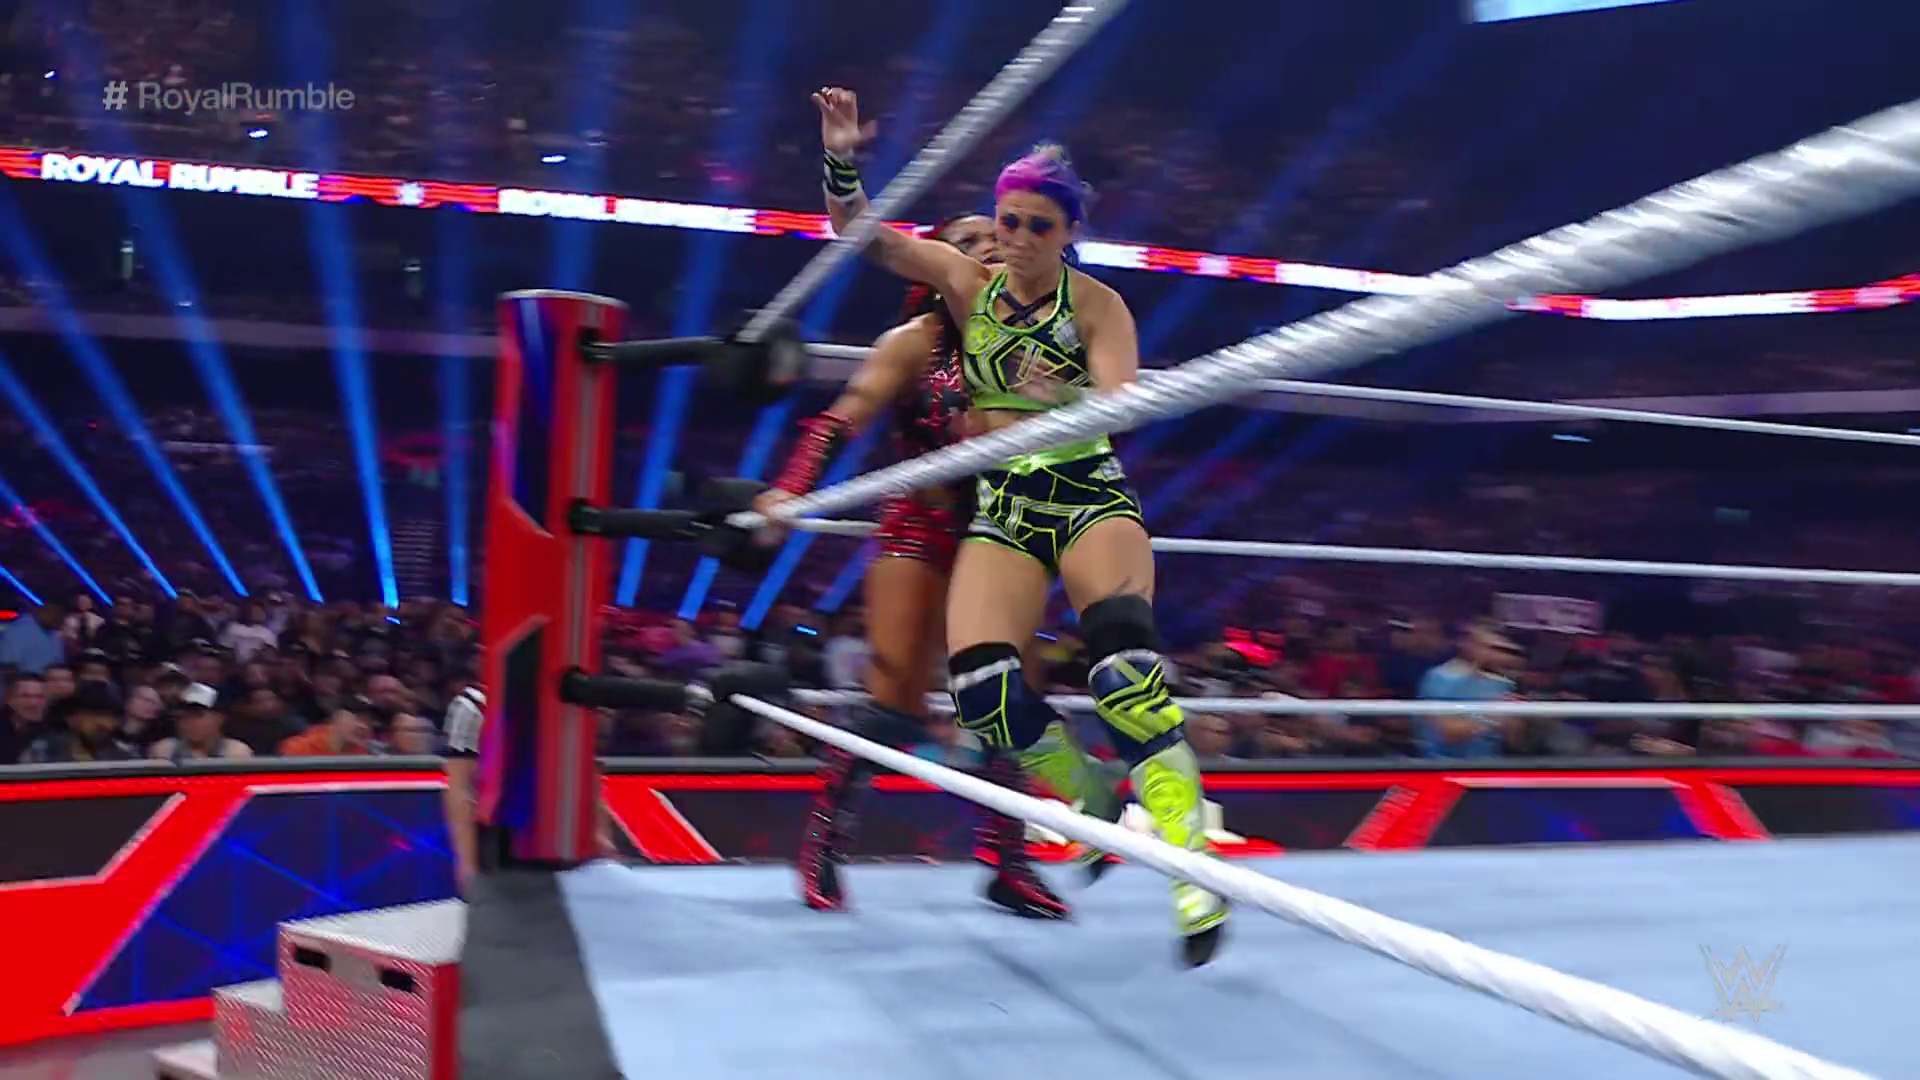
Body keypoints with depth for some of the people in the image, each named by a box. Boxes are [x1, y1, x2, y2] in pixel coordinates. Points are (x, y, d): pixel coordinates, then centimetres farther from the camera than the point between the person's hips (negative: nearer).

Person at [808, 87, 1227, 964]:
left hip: (1091, 497, -3)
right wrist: (841, 158, -12)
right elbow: (857, 231, 5)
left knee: (1122, 651, -31)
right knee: (981, 685, -19)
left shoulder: (1096, 304, -2)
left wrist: (1064, 397, -36)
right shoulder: (968, 281, 8)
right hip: (1002, 509, 3)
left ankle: (1187, 857, -28)